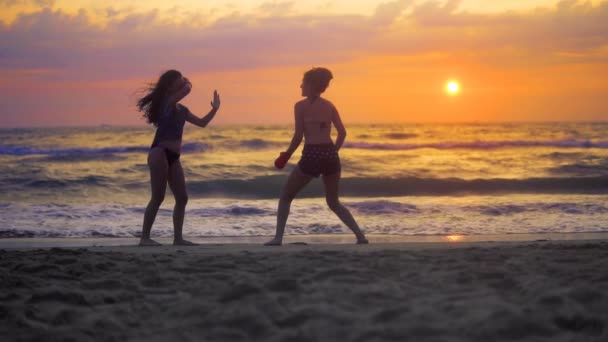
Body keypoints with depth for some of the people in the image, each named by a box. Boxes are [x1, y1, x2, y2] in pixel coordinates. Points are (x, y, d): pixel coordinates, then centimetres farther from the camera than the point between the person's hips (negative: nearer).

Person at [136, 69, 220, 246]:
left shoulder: (181, 109, 18)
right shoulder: (166, 102, -5)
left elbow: (202, 122, 22)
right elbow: (188, 89, -18)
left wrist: (214, 109, 15)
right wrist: (186, 82, 3)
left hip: (173, 156, 9)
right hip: (160, 152, -9)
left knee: (182, 198, 5)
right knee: (158, 197, -10)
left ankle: (178, 237, 8)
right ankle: (145, 237, -7)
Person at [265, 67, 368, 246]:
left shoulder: (301, 106, -1)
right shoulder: (329, 106, 12)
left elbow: (298, 136, -6)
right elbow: (342, 132, 5)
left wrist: (286, 156, 5)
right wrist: (333, 152, 16)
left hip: (311, 156, -5)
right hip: (331, 155, 5)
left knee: (285, 197, 13)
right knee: (333, 202, 19)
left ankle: (278, 237, 4)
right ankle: (360, 235, 5)